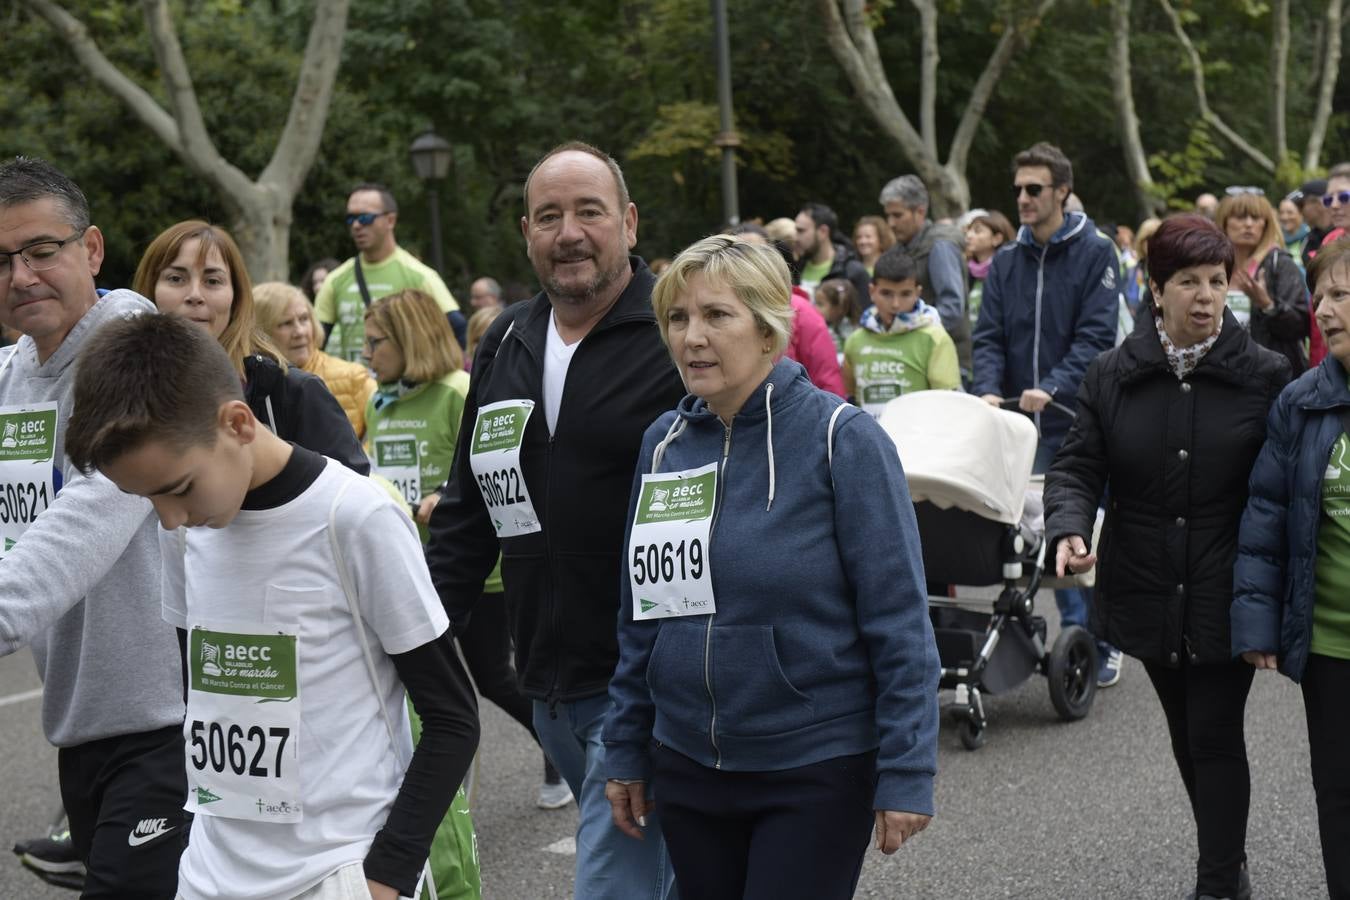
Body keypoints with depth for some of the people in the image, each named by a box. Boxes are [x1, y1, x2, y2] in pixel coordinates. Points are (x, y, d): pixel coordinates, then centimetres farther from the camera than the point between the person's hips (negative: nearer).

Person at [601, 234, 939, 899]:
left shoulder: (842, 440, -11)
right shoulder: (663, 443, 4)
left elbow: (899, 623, -12)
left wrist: (906, 775, -15)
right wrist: (625, 751, 11)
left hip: (817, 770, -5)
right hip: (686, 767, 5)